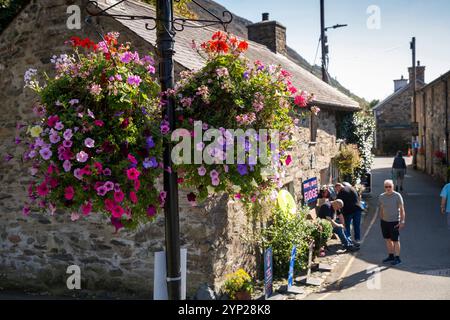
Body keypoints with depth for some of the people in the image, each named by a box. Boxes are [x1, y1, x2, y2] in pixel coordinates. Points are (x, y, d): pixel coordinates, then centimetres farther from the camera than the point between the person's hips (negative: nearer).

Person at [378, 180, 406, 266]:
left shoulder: (397, 196, -10)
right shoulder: (381, 197, 5)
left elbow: (402, 209, -9)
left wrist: (402, 221, -14)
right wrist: (381, 220, 12)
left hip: (394, 221, -5)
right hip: (384, 221, 5)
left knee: (395, 240, -1)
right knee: (388, 239, 13)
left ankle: (397, 258, 9)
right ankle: (391, 256, 26)